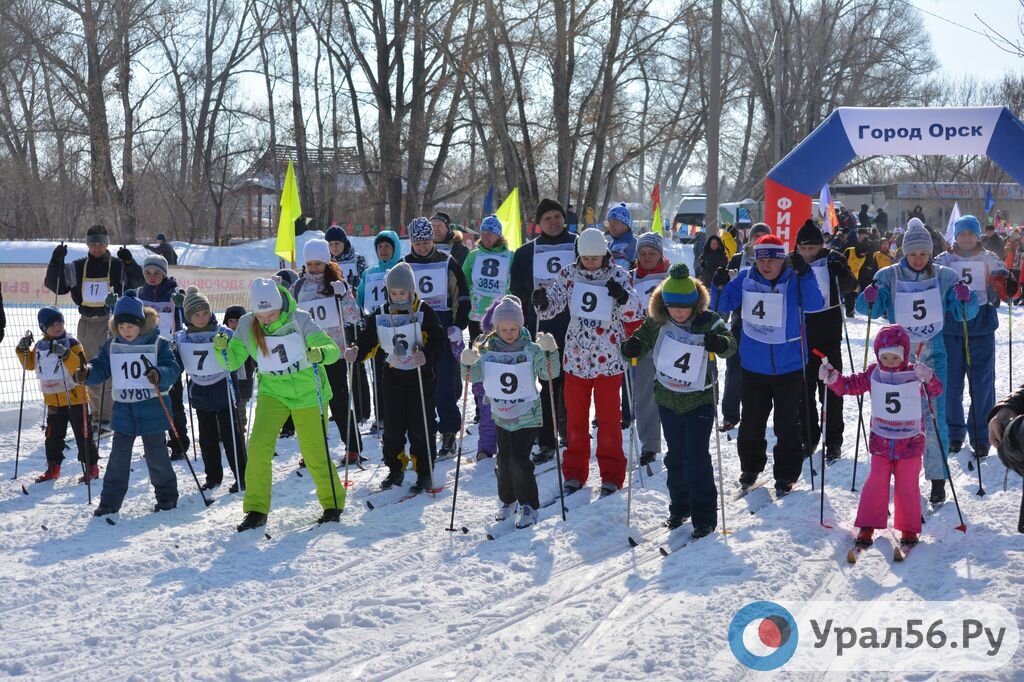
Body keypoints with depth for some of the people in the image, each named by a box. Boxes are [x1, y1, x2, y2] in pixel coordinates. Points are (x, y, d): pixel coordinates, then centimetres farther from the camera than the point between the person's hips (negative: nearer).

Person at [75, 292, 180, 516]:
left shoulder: (158, 344, -8)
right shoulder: (112, 346, 3)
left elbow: (172, 369, -14)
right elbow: (100, 367, 3)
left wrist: (159, 375, -36)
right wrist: (86, 374, -19)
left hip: (152, 410, -3)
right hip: (123, 411, 3)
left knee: (156, 456, 7)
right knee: (118, 457, 5)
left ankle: (167, 495, 24)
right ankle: (110, 501, 11)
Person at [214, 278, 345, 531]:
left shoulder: (299, 320, -17)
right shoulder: (247, 325, -8)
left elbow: (332, 349, -17)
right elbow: (232, 362, -3)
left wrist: (319, 354, -39)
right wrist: (221, 348, -24)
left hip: (308, 393, -2)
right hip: (273, 392, 3)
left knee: (315, 454, 1)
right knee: (259, 445, -15)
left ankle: (333, 503, 24)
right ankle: (256, 510, -4)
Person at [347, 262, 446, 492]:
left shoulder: (424, 312, -12)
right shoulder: (381, 315, 1)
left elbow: (440, 343, -14)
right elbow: (368, 341, 1)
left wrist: (426, 356, -33)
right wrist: (355, 353, -19)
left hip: (422, 377, -4)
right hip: (392, 377, 4)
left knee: (419, 427, -1)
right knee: (392, 427, 8)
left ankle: (425, 472, 11)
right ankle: (395, 469, 23)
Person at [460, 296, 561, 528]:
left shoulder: (531, 350, -8)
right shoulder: (487, 352, -1)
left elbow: (550, 373, -12)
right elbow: (473, 376, 2)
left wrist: (549, 351, -27)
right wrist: (468, 363, -19)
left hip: (527, 416, -4)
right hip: (501, 416, 4)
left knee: (519, 459, -12)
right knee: (503, 459, 10)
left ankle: (528, 506, 1)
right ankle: (507, 501, 31)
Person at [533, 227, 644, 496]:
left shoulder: (617, 276, -7)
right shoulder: (570, 274, -1)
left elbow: (634, 315, -10)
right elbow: (551, 307, -1)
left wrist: (623, 297, -30)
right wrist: (542, 300, -24)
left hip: (608, 359, -2)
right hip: (576, 358, 2)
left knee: (609, 418, 5)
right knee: (575, 416, 11)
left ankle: (611, 476, 15)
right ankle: (574, 472, 23)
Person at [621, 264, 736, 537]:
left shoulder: (708, 322, -13)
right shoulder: (657, 323, -5)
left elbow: (730, 344, -18)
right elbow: (642, 339, 6)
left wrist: (721, 343, -41)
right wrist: (631, 347, -18)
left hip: (700, 400, -4)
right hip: (668, 399, 4)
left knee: (697, 458, -7)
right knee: (675, 457, 15)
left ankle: (704, 515, 2)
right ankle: (680, 507, 31)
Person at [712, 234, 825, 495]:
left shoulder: (795, 281, -11)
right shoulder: (745, 279, -3)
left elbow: (814, 304, -26)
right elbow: (723, 304, 1)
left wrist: (805, 274, -38)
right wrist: (720, 287, -19)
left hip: (789, 366, -3)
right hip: (754, 365, 3)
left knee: (787, 424, 7)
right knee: (751, 421, 15)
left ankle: (786, 474, 20)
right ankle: (751, 466, 34)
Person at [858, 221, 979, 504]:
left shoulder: (945, 277, -1)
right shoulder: (889, 277, -3)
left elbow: (963, 313, 1)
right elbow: (869, 308, -9)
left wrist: (965, 300, -21)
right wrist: (869, 300, -32)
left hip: (933, 355, 0)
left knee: (934, 416, -4)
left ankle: (938, 478, 6)